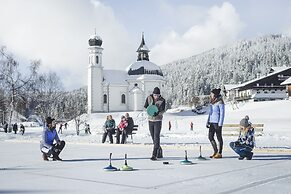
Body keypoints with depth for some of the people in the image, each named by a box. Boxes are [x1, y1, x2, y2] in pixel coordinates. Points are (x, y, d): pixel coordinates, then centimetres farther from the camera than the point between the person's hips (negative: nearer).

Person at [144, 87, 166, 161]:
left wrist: (158, 113, -35)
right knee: (153, 137, 9)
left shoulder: (162, 100, -7)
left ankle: (154, 155, -15)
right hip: (150, 119, 4)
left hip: (158, 120, -4)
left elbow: (163, 110, -13)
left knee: (156, 137, -13)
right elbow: (145, 107, 3)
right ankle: (159, 152, 25)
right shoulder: (149, 98, -1)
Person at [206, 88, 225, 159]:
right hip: (212, 122, 8)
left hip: (217, 122, -8)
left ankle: (220, 153, 8)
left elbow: (222, 114, -12)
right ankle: (215, 151, 19)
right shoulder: (212, 103, 13)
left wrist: (220, 124, -16)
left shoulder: (220, 103, -10)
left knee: (219, 137, 0)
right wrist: (208, 122, 17)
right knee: (210, 136, 8)